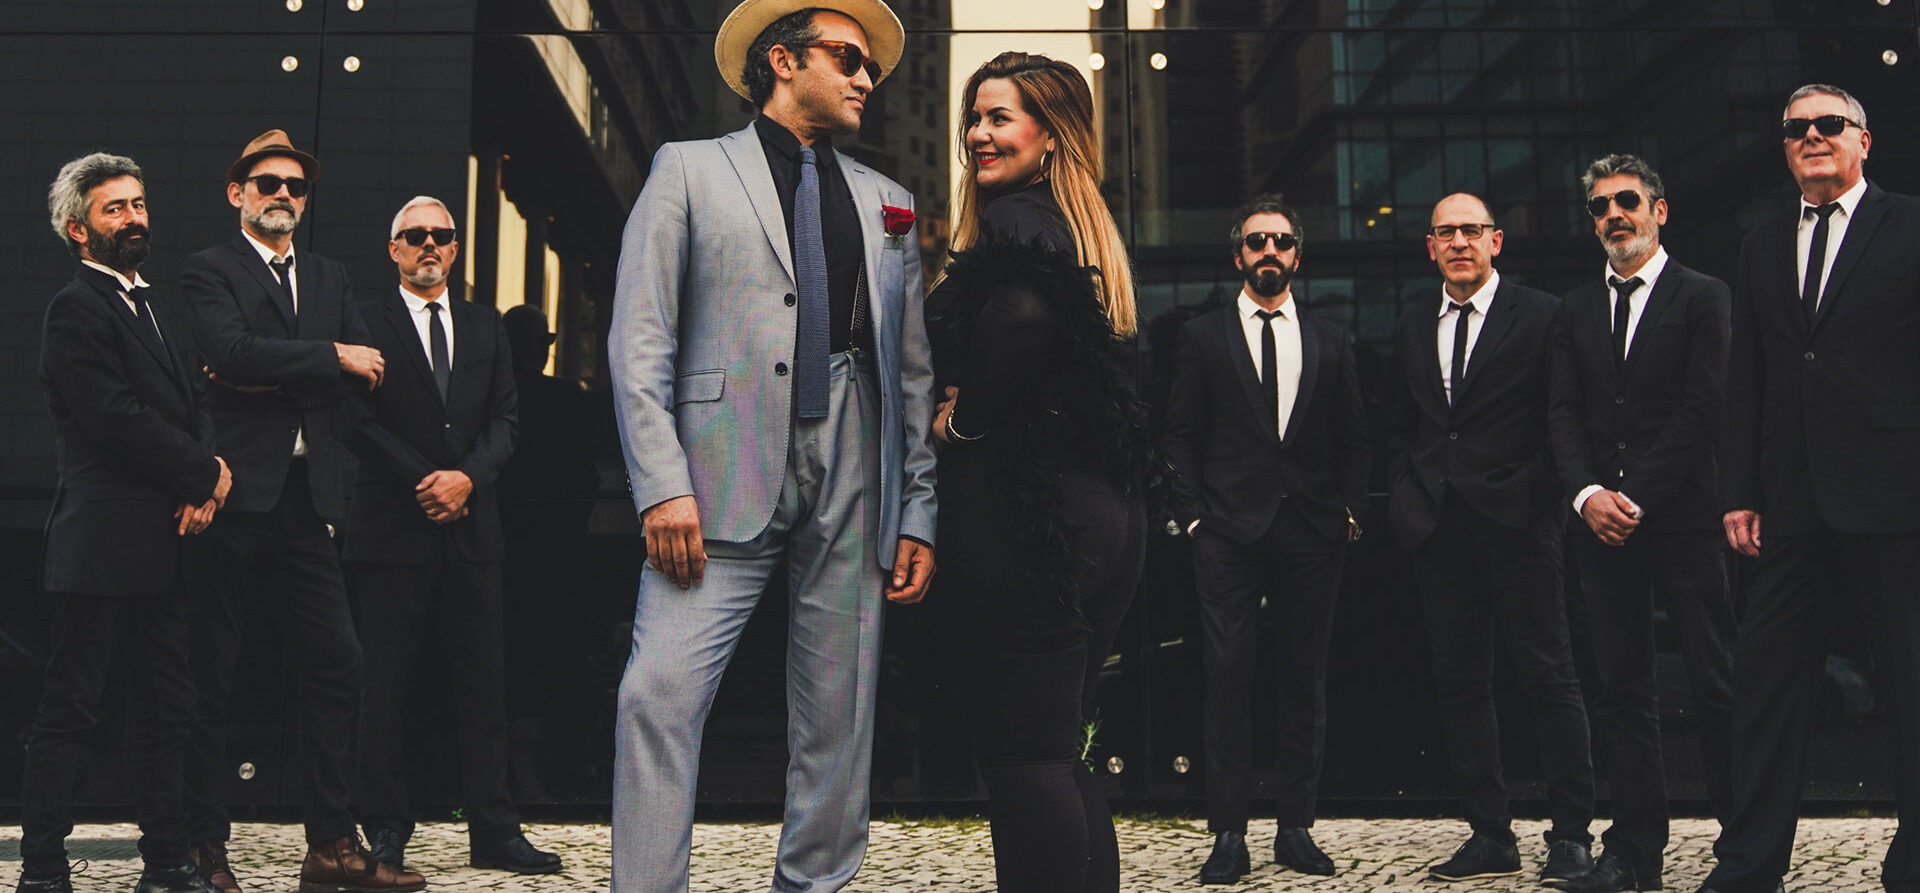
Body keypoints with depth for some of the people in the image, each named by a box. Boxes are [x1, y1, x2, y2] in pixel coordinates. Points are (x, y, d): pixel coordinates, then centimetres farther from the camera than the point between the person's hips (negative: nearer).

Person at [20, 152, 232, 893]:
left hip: (164, 542, 8)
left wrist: (204, 481, -5)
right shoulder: (76, 310, -8)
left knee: (168, 707, 10)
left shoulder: (157, 308, 20)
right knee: (70, 709, -2)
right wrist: (206, 471, -11)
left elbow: (194, 404, 14)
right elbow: (119, 418, -18)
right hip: (102, 546, -8)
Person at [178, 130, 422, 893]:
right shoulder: (208, 272, 2)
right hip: (235, 491, -5)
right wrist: (329, 358, -10)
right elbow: (232, 350, -17)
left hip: (306, 498, 5)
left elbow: (368, 369, 5)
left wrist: (272, 376, -7)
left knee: (337, 664, 2)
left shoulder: (330, 279, 19)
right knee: (210, 673, 1)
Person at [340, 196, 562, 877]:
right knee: (385, 685, 1)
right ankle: (387, 831, 9)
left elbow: (505, 419, 9)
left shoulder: (485, 327, 16)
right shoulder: (366, 323, 5)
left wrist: (468, 476, -9)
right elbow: (357, 421, -4)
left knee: (484, 684, 3)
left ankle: (494, 832, 7)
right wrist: (425, 482, -10)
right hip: (391, 530, -3)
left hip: (472, 528, 3)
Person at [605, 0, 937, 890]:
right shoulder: (690, 169, 9)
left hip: (854, 482, 4)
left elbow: (914, 372, 17)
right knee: (661, 691, -13)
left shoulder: (887, 200, 21)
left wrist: (917, 514, 8)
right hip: (726, 479, -3)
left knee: (839, 712, 6)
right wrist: (663, 484, -11)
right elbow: (640, 340, 0)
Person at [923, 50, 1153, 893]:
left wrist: (962, 417, -13)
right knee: (1061, 752, 16)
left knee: (1023, 754, -5)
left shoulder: (1015, 218, -9)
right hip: (1106, 511, 10)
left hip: (1019, 508, -10)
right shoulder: (1088, 228, 19)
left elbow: (1022, 316, -28)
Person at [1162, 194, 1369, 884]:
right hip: (1229, 533, -2)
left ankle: (1295, 828, 13)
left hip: (1312, 534, 2)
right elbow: (1180, 435, 5)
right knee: (1228, 677, -6)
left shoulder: (1330, 342, 14)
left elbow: (1353, 438, 13)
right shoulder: (1204, 336, 8)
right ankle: (1229, 834, -1)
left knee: (1305, 680, 5)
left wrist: (1350, 511, 1)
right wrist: (1192, 514, -3)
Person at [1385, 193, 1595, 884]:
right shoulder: (1413, 327, 15)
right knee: (1459, 683, 7)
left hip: (1516, 520, -5)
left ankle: (1571, 834, 7)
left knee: (1549, 677, -2)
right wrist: (1409, 495, 9)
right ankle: (1490, 837, 15)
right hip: (1439, 528, 5)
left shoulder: (1540, 316, -1)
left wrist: (1540, 493, -12)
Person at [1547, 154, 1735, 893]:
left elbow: (1703, 408, -7)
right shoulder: (1574, 310, 16)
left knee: (1716, 687, -4)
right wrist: (1587, 492, -8)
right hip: (1603, 526, 4)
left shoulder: (1703, 298, 2)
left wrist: (1638, 497, -12)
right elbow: (1564, 414, 9)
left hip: (1683, 520, -4)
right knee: (1623, 691, 6)